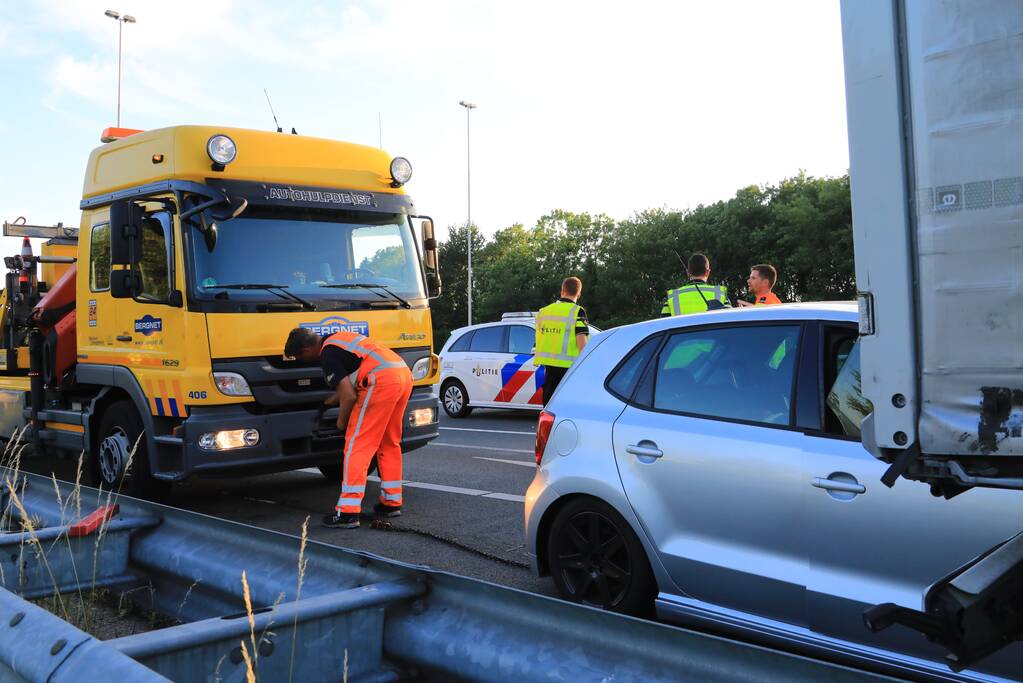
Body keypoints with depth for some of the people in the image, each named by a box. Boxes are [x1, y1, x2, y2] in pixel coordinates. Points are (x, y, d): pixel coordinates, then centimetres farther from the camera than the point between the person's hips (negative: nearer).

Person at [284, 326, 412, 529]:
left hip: (382, 380, -10)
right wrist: (326, 402, 48)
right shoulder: (336, 339, 26)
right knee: (390, 443, 20)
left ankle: (347, 512, -4)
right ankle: (392, 502, 27)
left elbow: (349, 396, -9)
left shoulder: (328, 355, -3)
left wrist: (341, 422, 8)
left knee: (357, 445, -4)